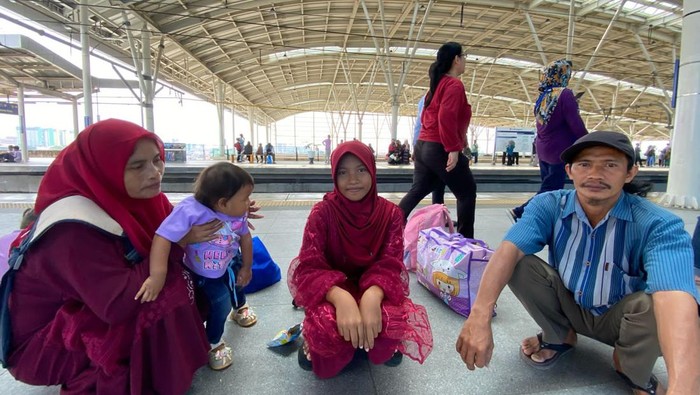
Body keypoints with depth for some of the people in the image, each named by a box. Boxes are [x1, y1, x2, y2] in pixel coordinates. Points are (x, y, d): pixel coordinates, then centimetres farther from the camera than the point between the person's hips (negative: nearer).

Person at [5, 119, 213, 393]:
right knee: (167, 295, -26)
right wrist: (175, 245, -30)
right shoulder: (74, 229, -32)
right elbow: (119, 304, -38)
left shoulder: (132, 196, -10)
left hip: (86, 310, 8)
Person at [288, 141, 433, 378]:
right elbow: (310, 268, -20)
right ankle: (314, 342, 6)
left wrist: (372, 296, -38)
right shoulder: (322, 213, -13)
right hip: (332, 293, -1)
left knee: (391, 319, -32)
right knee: (327, 327, -34)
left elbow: (389, 266, -14)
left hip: (372, 292, 2)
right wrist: (342, 298, -41)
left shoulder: (390, 213, -8)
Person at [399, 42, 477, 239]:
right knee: (467, 192, 6)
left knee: (417, 191, 13)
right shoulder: (454, 84, -10)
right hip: (439, 149, -9)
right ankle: (465, 240, 11)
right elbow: (446, 118, -23)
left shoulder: (438, 83, 17)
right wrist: (453, 149, -23)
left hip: (423, 145, 9)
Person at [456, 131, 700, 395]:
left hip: (621, 317, -1)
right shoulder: (548, 206, -20)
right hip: (569, 307, 2)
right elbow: (509, 251, -36)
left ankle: (633, 369, 1)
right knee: (519, 264, -25)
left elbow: (675, 296, -44)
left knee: (655, 305, -34)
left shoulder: (658, 225, -26)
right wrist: (479, 316, -52)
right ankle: (560, 336, 4)